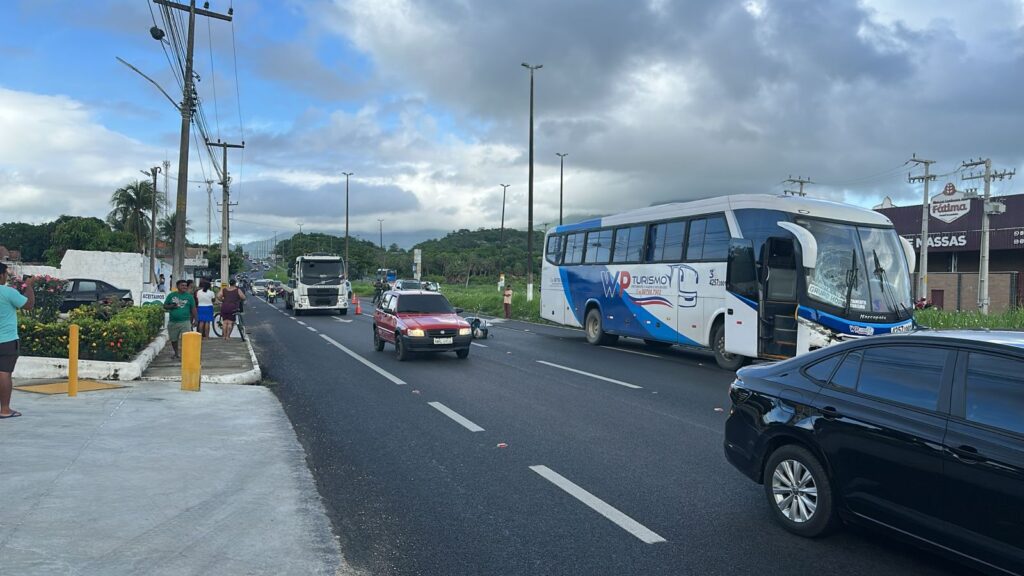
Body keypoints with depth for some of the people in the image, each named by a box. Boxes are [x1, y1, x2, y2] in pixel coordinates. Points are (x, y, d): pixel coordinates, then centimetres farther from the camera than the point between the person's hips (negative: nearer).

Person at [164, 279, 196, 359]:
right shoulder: (171, 295, 7)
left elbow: (193, 309, 6)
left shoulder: (189, 296, 4)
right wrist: (171, 306, -11)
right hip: (173, 322, 2)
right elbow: (165, 306, 10)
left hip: (185, 322, -2)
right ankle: (176, 353, 31)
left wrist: (193, 320, 1)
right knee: (173, 339, 14)